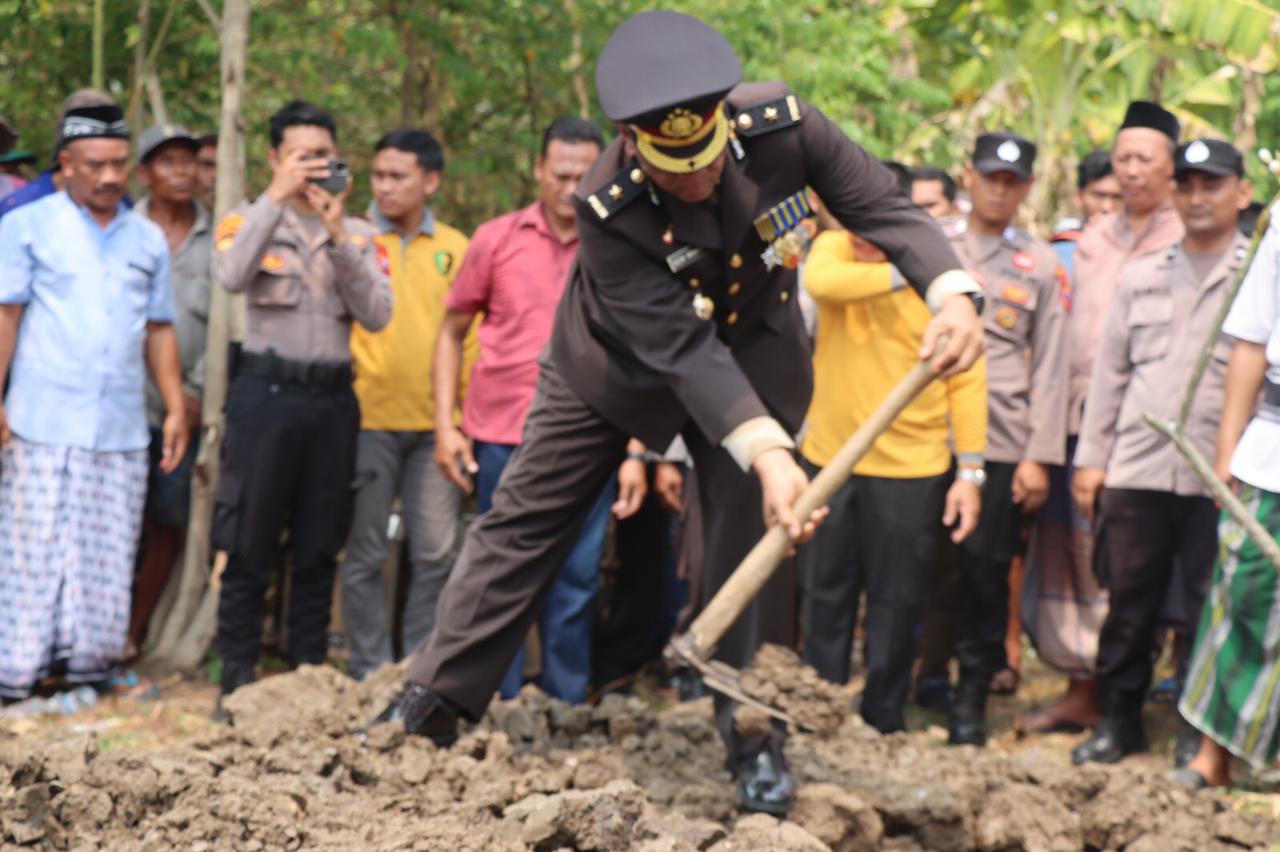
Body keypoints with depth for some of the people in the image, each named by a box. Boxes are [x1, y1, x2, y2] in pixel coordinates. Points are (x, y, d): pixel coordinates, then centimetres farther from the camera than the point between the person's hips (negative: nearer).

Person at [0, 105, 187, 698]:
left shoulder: (148, 240, 15)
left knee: (107, 556, 4)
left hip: (122, 428, 4)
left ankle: (87, 658, 11)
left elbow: (158, 331, 18)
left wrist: (176, 408, 10)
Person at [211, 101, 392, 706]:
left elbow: (377, 315, -4)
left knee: (319, 547, 8)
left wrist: (337, 236, -12)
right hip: (267, 390, -3)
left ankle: (308, 671, 16)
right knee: (249, 544, -2)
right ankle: (237, 673, 4)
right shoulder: (249, 220, 4)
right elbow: (231, 276, -18)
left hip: (332, 397, 3)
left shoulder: (359, 235, 10)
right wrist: (278, 196, -19)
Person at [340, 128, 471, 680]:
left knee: (437, 552, 3)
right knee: (365, 552, 2)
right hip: (369, 419, -2)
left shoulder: (454, 249, 9)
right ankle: (370, 671, 11)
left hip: (437, 422, 2)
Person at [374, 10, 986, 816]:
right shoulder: (608, 206, -35)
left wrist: (953, 291, -41)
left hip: (752, 355, 2)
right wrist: (767, 453, -47)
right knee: (523, 519, 0)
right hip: (619, 364, -2)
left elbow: (883, 207, -21)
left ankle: (754, 737, 11)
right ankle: (435, 701, 8)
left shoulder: (782, 124, -29)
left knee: (752, 536, -1)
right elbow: (682, 349, -37)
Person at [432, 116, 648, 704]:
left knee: (574, 587, 4)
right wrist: (446, 424, 1)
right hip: (501, 440, 0)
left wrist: (636, 452, 0)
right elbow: (452, 332, 10)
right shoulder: (496, 240, 5)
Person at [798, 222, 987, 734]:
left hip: (910, 468, -2)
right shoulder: (834, 247, 1)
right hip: (828, 459, 2)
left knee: (897, 605, 5)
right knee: (824, 597, 10)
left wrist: (970, 471, -7)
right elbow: (821, 282, -25)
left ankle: (883, 726, 18)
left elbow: (967, 380, -3)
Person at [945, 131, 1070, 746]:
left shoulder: (1042, 265, 9)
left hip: (1001, 442, -1)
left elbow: (1049, 367, 6)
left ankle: (972, 697, 7)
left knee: (986, 569, -3)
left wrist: (1040, 457, -2)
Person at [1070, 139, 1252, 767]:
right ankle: (1119, 718, 20)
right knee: (1128, 602, 7)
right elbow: (1110, 371, 16)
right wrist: (1091, 456, 10)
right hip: (1137, 472, 3)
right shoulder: (1141, 276, 15)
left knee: (1211, 608, 2)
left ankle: (1201, 731, 14)